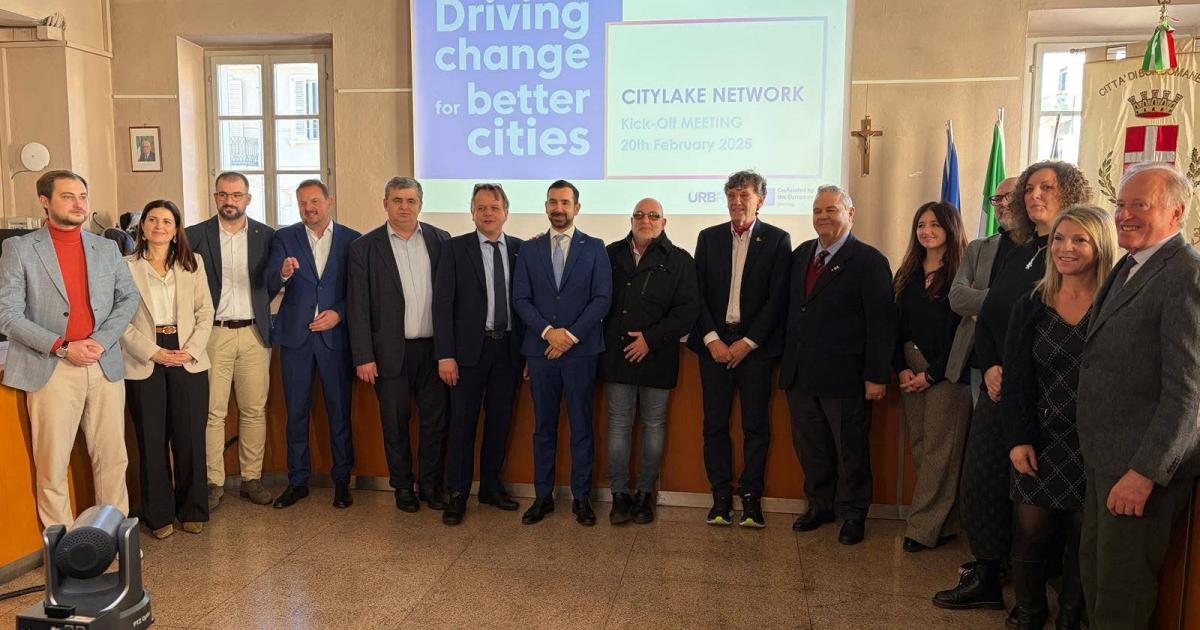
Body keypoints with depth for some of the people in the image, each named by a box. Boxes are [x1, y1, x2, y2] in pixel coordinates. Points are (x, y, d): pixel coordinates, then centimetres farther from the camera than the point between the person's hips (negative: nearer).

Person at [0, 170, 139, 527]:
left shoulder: (106, 249, 11)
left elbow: (129, 297, 10)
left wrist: (102, 340, -6)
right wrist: (62, 348, -13)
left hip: (105, 365, 3)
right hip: (51, 369, -3)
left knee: (113, 458, 7)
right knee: (52, 465, 4)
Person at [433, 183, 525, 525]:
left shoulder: (521, 249, 4)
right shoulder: (455, 249, -2)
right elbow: (442, 303, -5)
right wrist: (445, 355, -10)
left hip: (509, 348, 3)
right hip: (470, 348, -2)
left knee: (500, 421, 12)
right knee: (463, 422, 3)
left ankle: (491, 486, 27)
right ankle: (458, 494, 15)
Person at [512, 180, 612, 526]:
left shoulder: (594, 248, 4)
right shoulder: (529, 249, 9)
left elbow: (602, 299, -4)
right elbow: (520, 299, 2)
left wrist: (571, 335, -12)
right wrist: (548, 331, -12)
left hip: (581, 350, -2)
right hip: (540, 350, 2)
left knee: (581, 426, 5)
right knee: (544, 427, 9)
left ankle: (581, 497, 15)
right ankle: (543, 496, 18)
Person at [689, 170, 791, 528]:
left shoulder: (777, 240, 2)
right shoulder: (709, 238, 9)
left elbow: (777, 298, -4)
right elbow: (698, 293, 5)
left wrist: (748, 342, -10)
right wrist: (711, 339, -7)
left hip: (755, 345, -2)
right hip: (715, 343, 2)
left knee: (756, 425, 2)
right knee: (715, 424, 3)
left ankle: (751, 498, 12)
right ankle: (721, 497, 12)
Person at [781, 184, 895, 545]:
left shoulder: (869, 261, -8)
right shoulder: (801, 254, 11)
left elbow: (881, 323, -11)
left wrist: (877, 376, -15)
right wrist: (787, 357, 7)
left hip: (843, 376, -5)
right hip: (799, 373, 6)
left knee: (851, 448, 8)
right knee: (809, 447, 15)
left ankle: (853, 514, 25)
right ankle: (820, 505, 32)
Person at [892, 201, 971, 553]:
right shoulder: (907, 274, 12)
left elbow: (963, 332, -10)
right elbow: (897, 325, 10)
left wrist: (931, 374, -12)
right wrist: (902, 368, -3)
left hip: (946, 373, -6)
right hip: (911, 369, 6)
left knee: (939, 450, -2)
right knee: (918, 445, 6)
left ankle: (924, 528, 5)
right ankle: (945, 523, 16)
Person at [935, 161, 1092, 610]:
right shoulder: (1018, 254, 14)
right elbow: (986, 318, 15)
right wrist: (989, 368, 0)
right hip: (999, 389, 7)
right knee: (982, 484, 9)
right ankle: (987, 576, 22)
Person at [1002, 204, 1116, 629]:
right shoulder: (1031, 307, 4)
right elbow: (1016, 379, 3)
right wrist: (1018, 440, -5)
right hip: (1042, 443, 2)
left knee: (1084, 544, 7)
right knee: (1030, 538, 3)